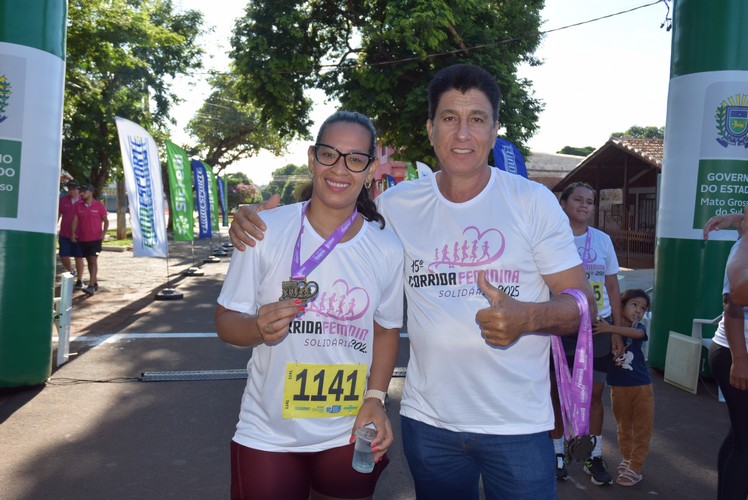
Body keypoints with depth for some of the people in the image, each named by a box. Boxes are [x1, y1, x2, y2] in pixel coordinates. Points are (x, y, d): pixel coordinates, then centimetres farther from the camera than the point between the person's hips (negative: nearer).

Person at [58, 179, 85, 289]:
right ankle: (71, 271, 29)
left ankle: (79, 280, 15)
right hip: (64, 234, 2)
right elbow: (58, 215, 10)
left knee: (79, 258, 4)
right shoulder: (63, 200, 4)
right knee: (64, 256, 0)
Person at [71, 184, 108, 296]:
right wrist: (73, 233, -13)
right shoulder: (78, 206, 5)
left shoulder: (99, 205, -3)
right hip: (82, 239, 4)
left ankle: (91, 286, -15)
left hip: (95, 238, -4)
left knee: (93, 260, -10)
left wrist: (103, 233, -9)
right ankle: (95, 283, 24)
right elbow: (75, 220, 0)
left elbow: (106, 221, 3)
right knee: (89, 261, 12)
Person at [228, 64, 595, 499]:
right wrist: (257, 220, -4)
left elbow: (583, 302, -3)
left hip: (518, 425, -1)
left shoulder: (533, 201, -4)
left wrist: (530, 316, -24)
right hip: (428, 420, 2)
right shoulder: (398, 205, 0)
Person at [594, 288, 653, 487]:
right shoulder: (607, 329, -6)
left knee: (642, 428, 3)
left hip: (642, 386, 0)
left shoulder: (639, 328, -7)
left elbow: (636, 333, -31)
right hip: (618, 387, 0)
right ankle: (626, 458, 36)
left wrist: (610, 329, -42)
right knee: (623, 426, 17)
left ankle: (634, 467, 13)